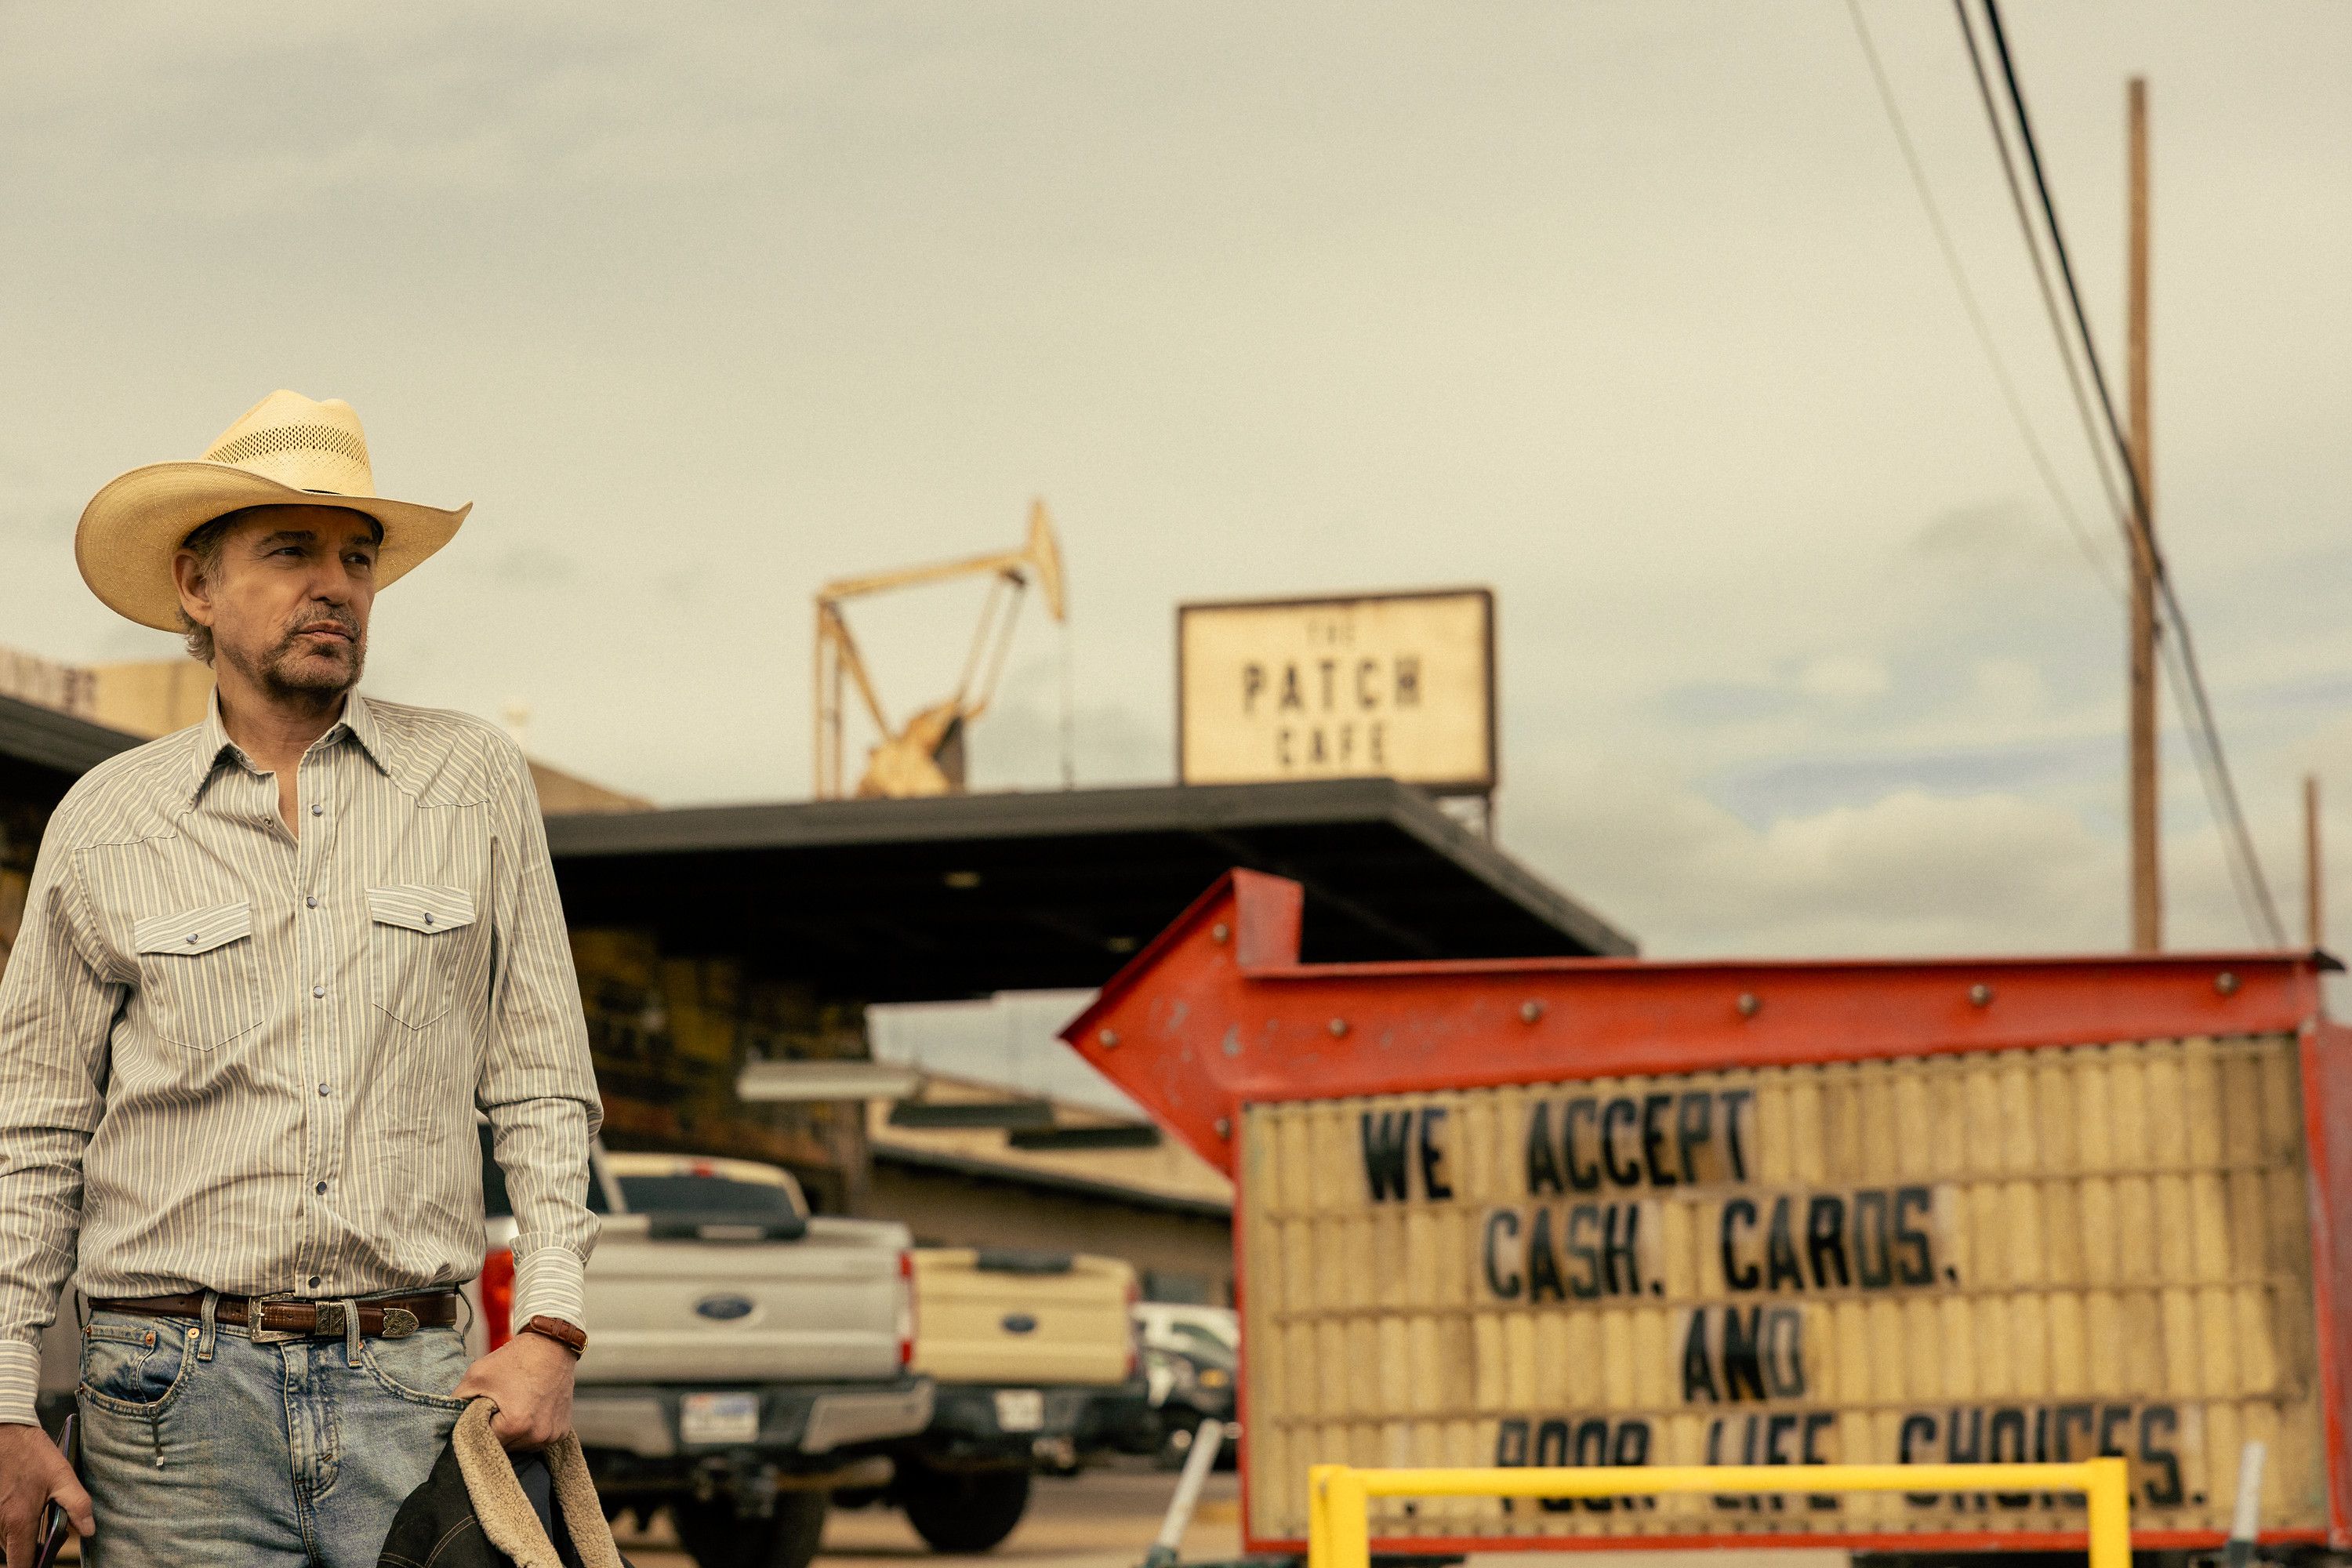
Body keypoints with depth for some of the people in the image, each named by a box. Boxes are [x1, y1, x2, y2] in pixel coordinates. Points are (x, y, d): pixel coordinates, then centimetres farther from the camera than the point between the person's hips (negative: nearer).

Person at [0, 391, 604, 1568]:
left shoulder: (475, 783, 7)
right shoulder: (103, 822, 6)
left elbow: (541, 1085, 8)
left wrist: (551, 1322, -4)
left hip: (413, 1387, 0)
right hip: (176, 1397, 0)